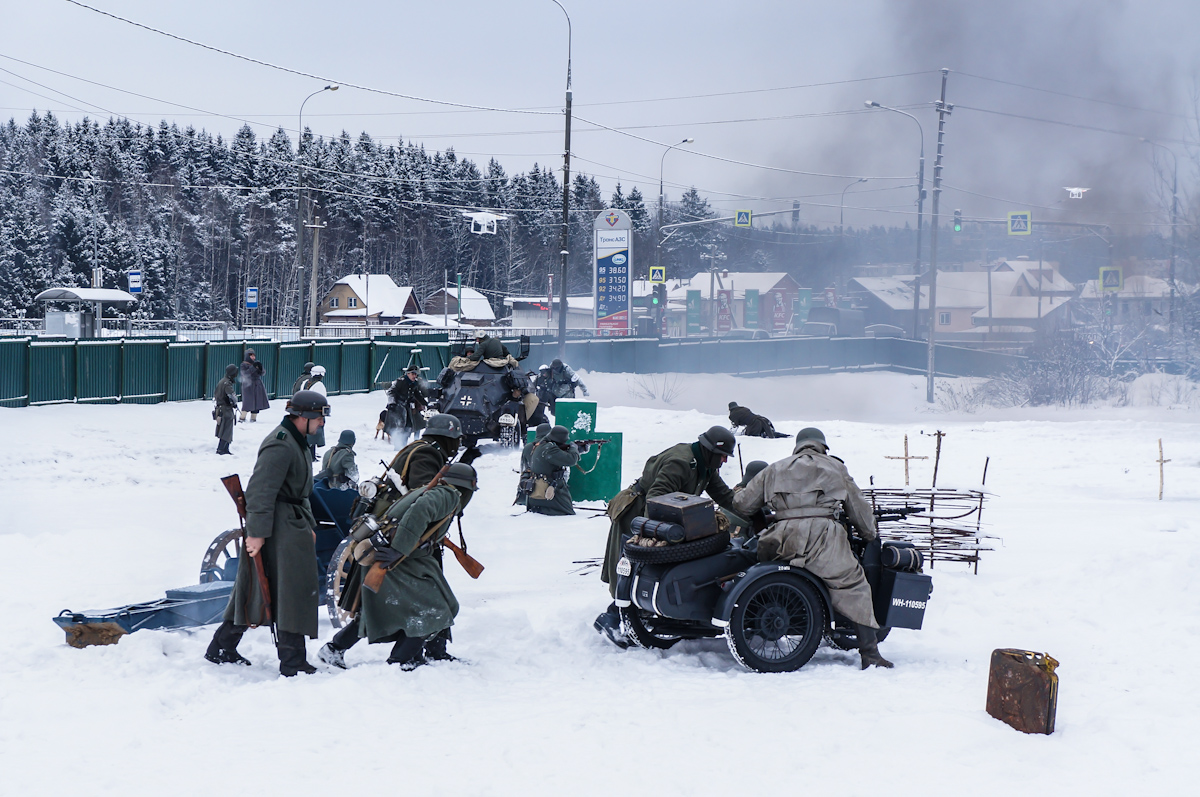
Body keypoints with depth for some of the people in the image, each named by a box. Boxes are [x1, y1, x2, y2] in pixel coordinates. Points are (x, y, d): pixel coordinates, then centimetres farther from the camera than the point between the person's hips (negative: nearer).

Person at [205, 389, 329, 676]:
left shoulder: (295, 442, 17)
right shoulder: (280, 446, -18)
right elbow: (261, 491, -23)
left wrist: (309, 525, 22)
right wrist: (257, 532, -25)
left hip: (292, 526, 11)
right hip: (279, 529, -11)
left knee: (253, 590, 15)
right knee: (291, 592, -6)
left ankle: (221, 649, 23)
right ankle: (292, 662, -2)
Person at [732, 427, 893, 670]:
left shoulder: (774, 469, 26)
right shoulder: (835, 468, 23)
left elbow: (742, 504, 25)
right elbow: (858, 507, 26)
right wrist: (871, 535, 43)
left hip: (783, 540, 2)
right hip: (823, 535, -2)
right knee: (854, 589, 6)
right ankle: (870, 654, -1)